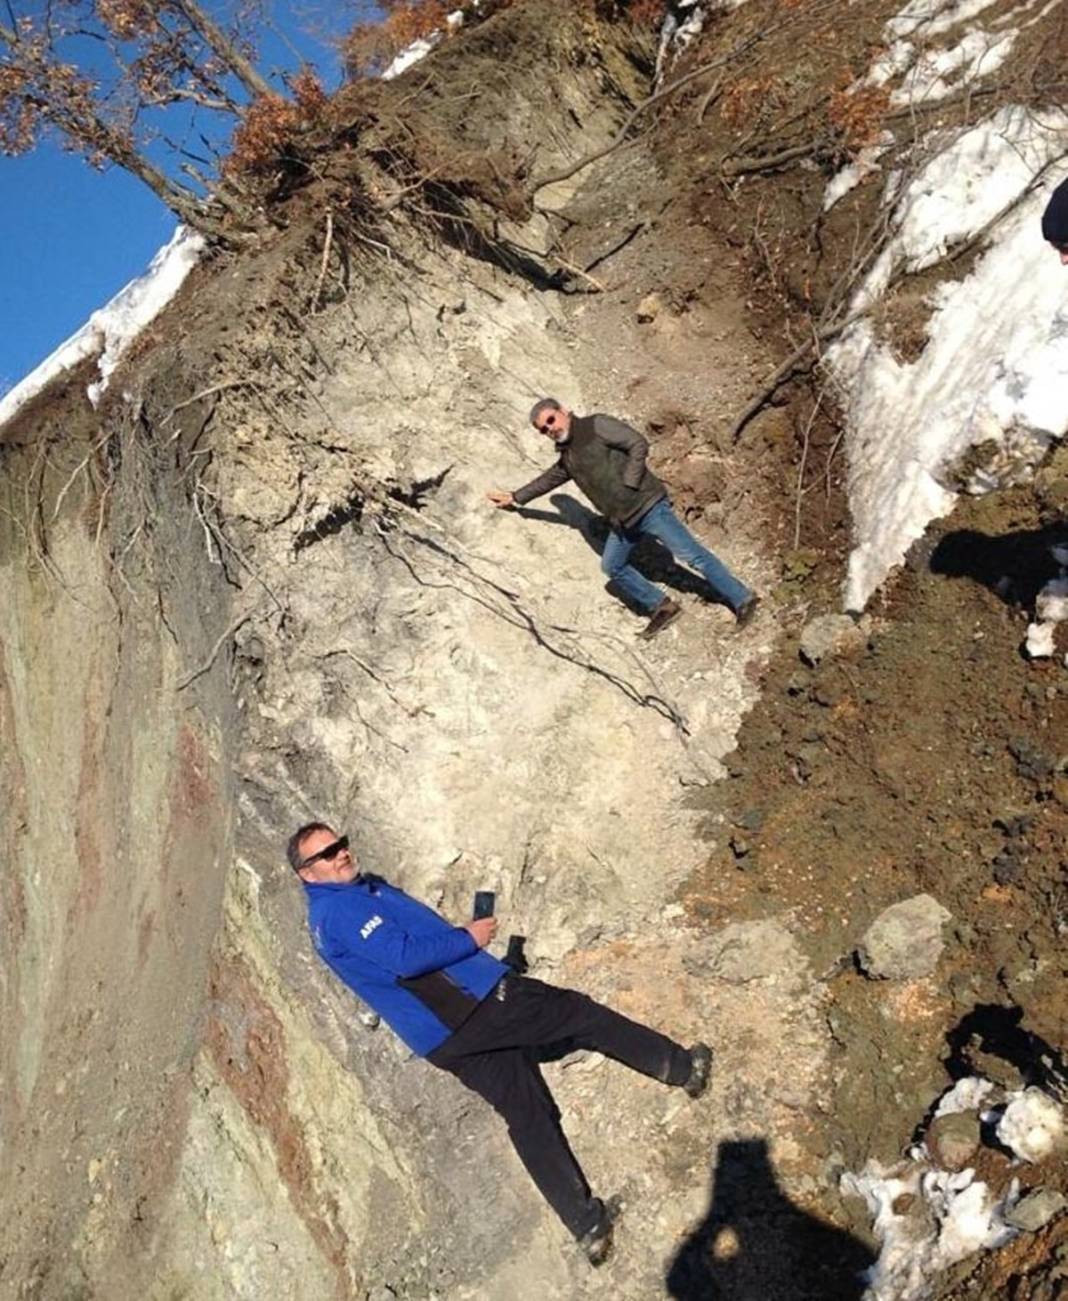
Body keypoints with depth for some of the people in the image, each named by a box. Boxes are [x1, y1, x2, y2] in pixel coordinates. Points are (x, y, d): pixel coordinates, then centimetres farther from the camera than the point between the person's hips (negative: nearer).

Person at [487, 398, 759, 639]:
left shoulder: (596, 426, -7)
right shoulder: (567, 457, 16)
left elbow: (638, 444, -14)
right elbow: (547, 480, 32)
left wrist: (628, 484, -16)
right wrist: (514, 497, 36)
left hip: (646, 505, -9)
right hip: (622, 521, 9)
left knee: (691, 554, -9)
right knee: (612, 566, 8)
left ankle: (742, 600, -4)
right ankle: (660, 607, 12)